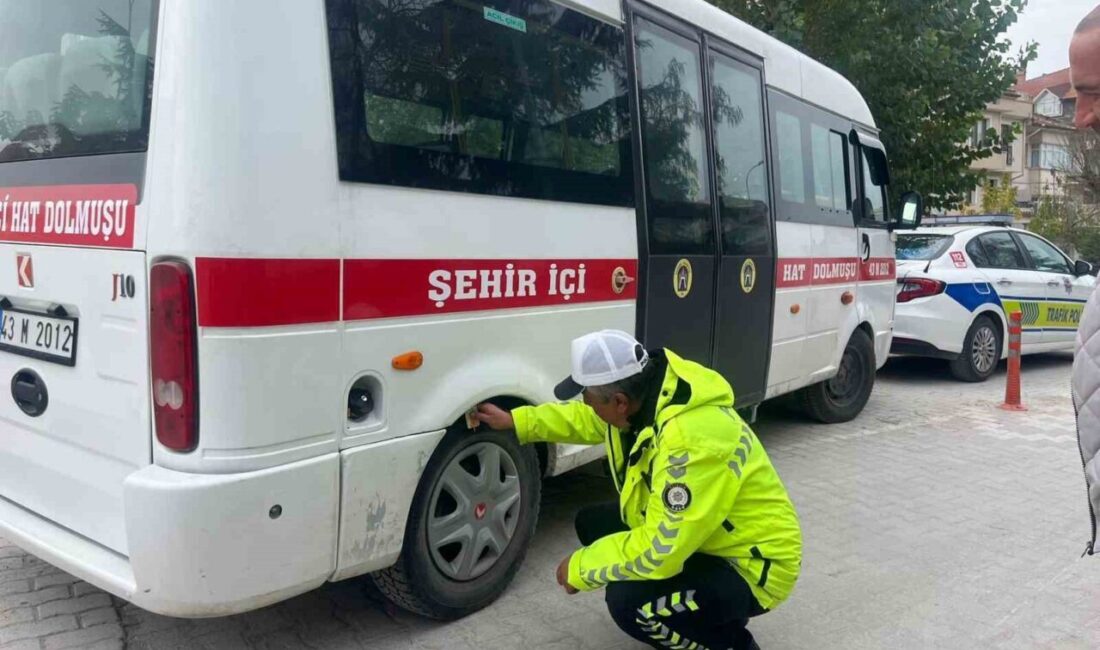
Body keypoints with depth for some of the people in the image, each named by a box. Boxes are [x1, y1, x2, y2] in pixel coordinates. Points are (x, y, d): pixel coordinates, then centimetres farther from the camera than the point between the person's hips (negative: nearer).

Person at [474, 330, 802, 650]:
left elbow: (659, 551, -34)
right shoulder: (641, 392, -8)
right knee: (593, 524, 8)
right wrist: (516, 421, 14)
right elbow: (587, 420, 15)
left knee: (629, 601, -29)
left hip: (751, 565, -9)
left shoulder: (692, 440, -36)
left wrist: (581, 568, -19)